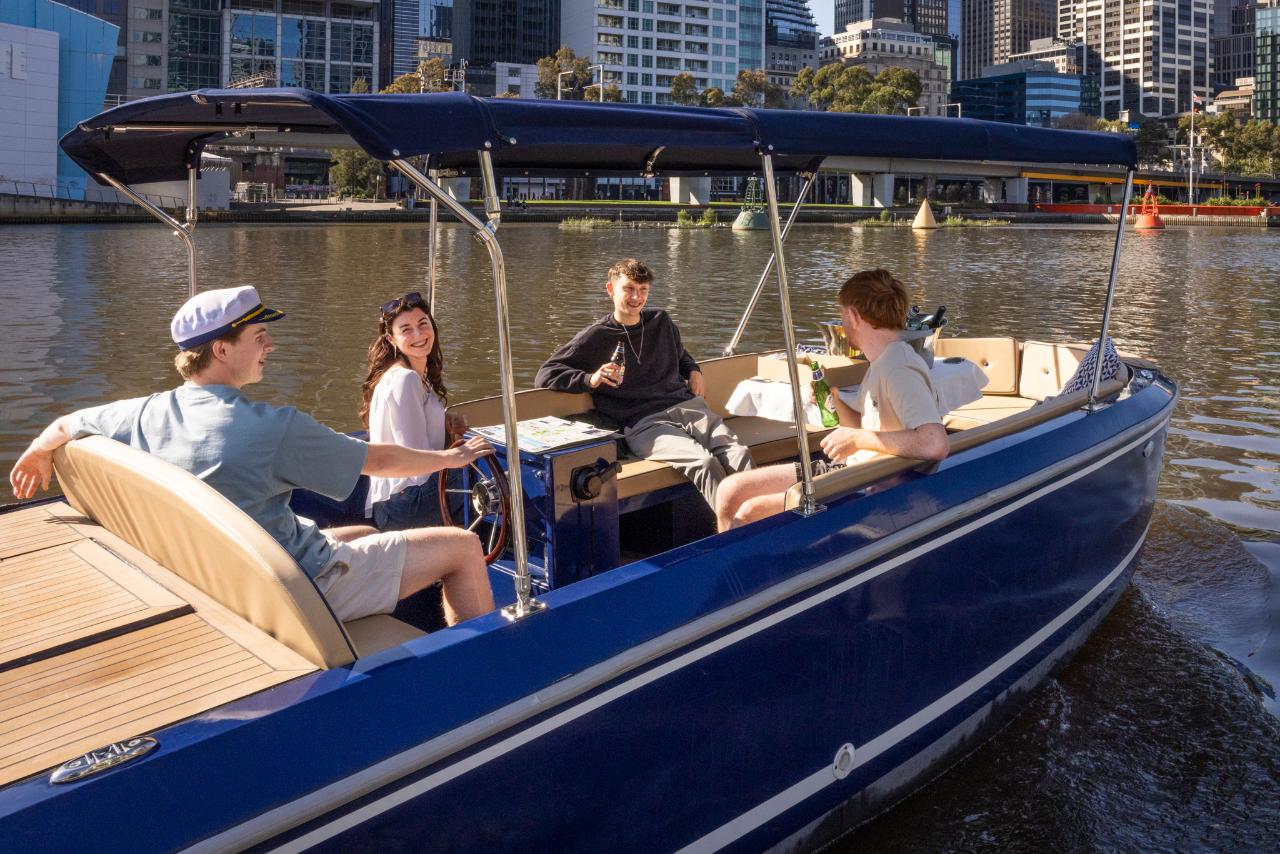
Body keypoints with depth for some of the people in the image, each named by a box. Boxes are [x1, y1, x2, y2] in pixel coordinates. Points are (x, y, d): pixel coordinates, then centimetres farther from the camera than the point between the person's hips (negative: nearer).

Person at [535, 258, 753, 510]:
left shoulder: (661, 321, 23)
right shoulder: (596, 337, 8)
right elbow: (544, 376, 4)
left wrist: (694, 371, 20)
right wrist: (590, 379, -12)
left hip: (687, 405, 5)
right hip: (643, 423, -5)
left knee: (740, 454, -26)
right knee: (705, 463, -34)